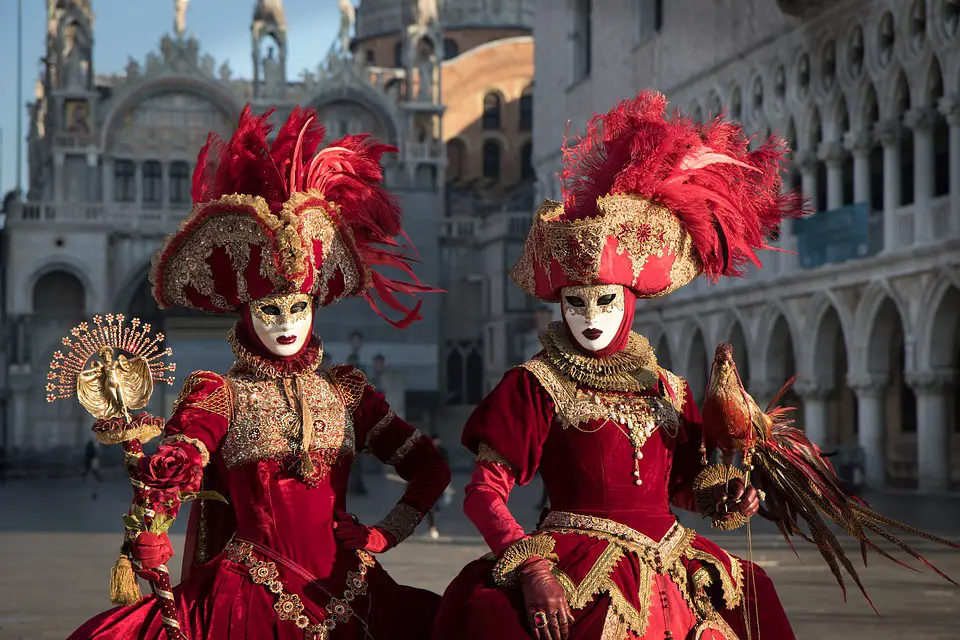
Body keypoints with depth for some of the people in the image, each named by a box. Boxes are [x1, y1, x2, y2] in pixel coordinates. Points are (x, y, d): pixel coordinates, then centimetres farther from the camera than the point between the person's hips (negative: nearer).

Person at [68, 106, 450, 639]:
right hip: (247, 594, -3)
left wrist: (386, 534, 7)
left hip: (345, 593, 3)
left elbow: (431, 469, 19)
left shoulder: (346, 392, 14)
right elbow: (167, 474, -14)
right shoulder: (219, 394, 3)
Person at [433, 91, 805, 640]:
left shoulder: (668, 390, 15)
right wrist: (531, 569, -21)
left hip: (669, 571, 5)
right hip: (580, 581, -5)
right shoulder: (536, 386, 2)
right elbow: (485, 492, -7)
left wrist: (725, 500, 4)